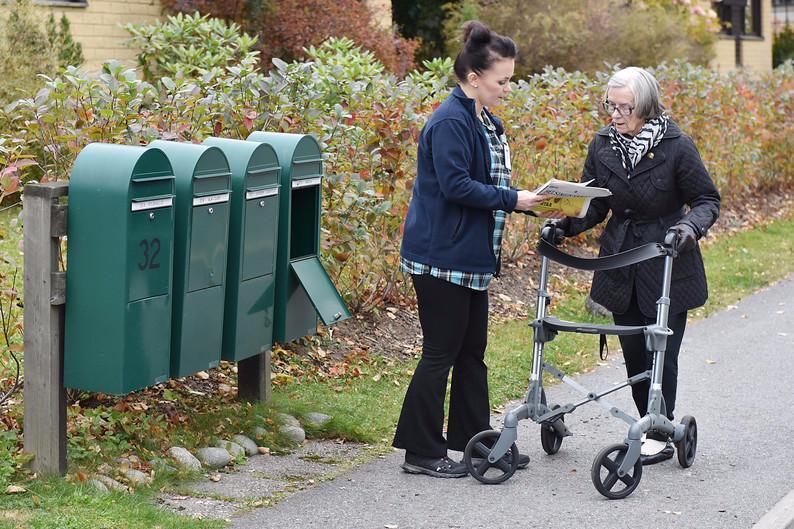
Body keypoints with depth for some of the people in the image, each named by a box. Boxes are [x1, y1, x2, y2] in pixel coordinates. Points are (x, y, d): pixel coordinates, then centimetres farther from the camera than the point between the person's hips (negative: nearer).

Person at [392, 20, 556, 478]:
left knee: (472, 352, 15)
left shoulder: (488, 122, 13)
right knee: (441, 353, -3)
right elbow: (455, 185, -24)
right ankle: (421, 452, 6)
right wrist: (513, 199, -21)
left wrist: (529, 202, 6)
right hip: (442, 256, -10)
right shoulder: (450, 122, -17)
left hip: (471, 257, 10)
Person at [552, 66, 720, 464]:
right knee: (633, 353, 9)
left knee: (661, 352, -2)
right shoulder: (602, 145, -1)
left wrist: (691, 226, -25)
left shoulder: (676, 147, -13)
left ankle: (660, 436, 9)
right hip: (621, 264, 5)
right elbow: (595, 204, 6)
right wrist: (568, 225, -13)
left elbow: (707, 200, -6)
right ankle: (650, 428, 23)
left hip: (667, 266, -5)